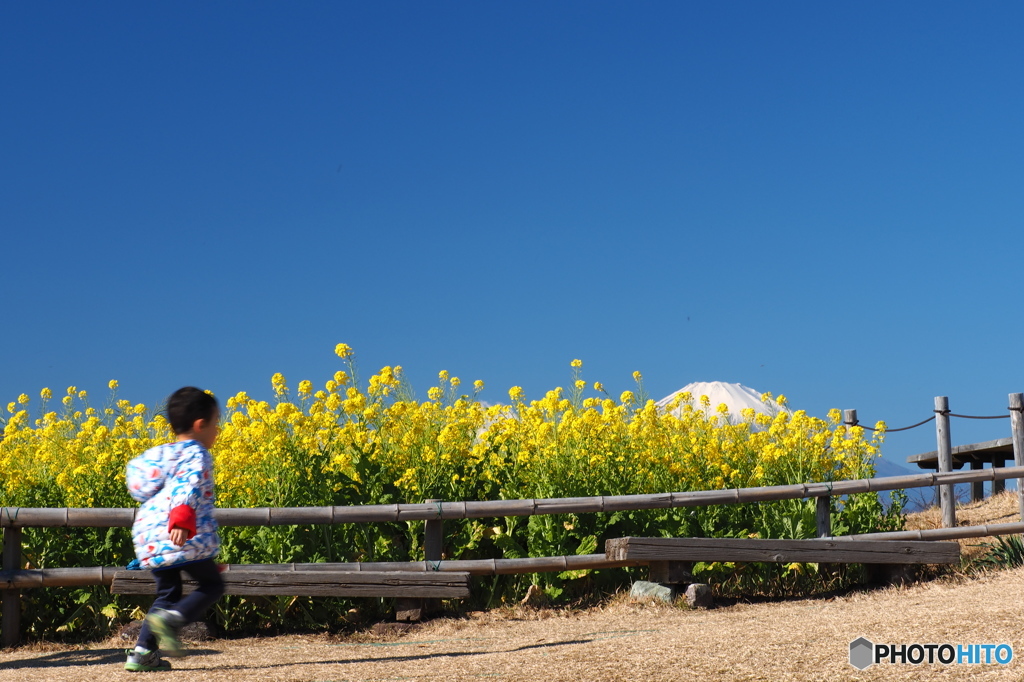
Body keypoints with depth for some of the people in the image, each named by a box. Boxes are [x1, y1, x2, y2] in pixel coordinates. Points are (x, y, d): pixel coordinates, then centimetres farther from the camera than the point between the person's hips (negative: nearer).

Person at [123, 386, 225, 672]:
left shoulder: (155, 454, 18)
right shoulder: (197, 455, -6)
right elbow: (188, 487, -22)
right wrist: (182, 521, -37)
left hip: (149, 537, 8)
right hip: (184, 539, -7)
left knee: (168, 592, 17)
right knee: (212, 584, 5)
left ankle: (142, 652, 8)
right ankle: (170, 618, -18)